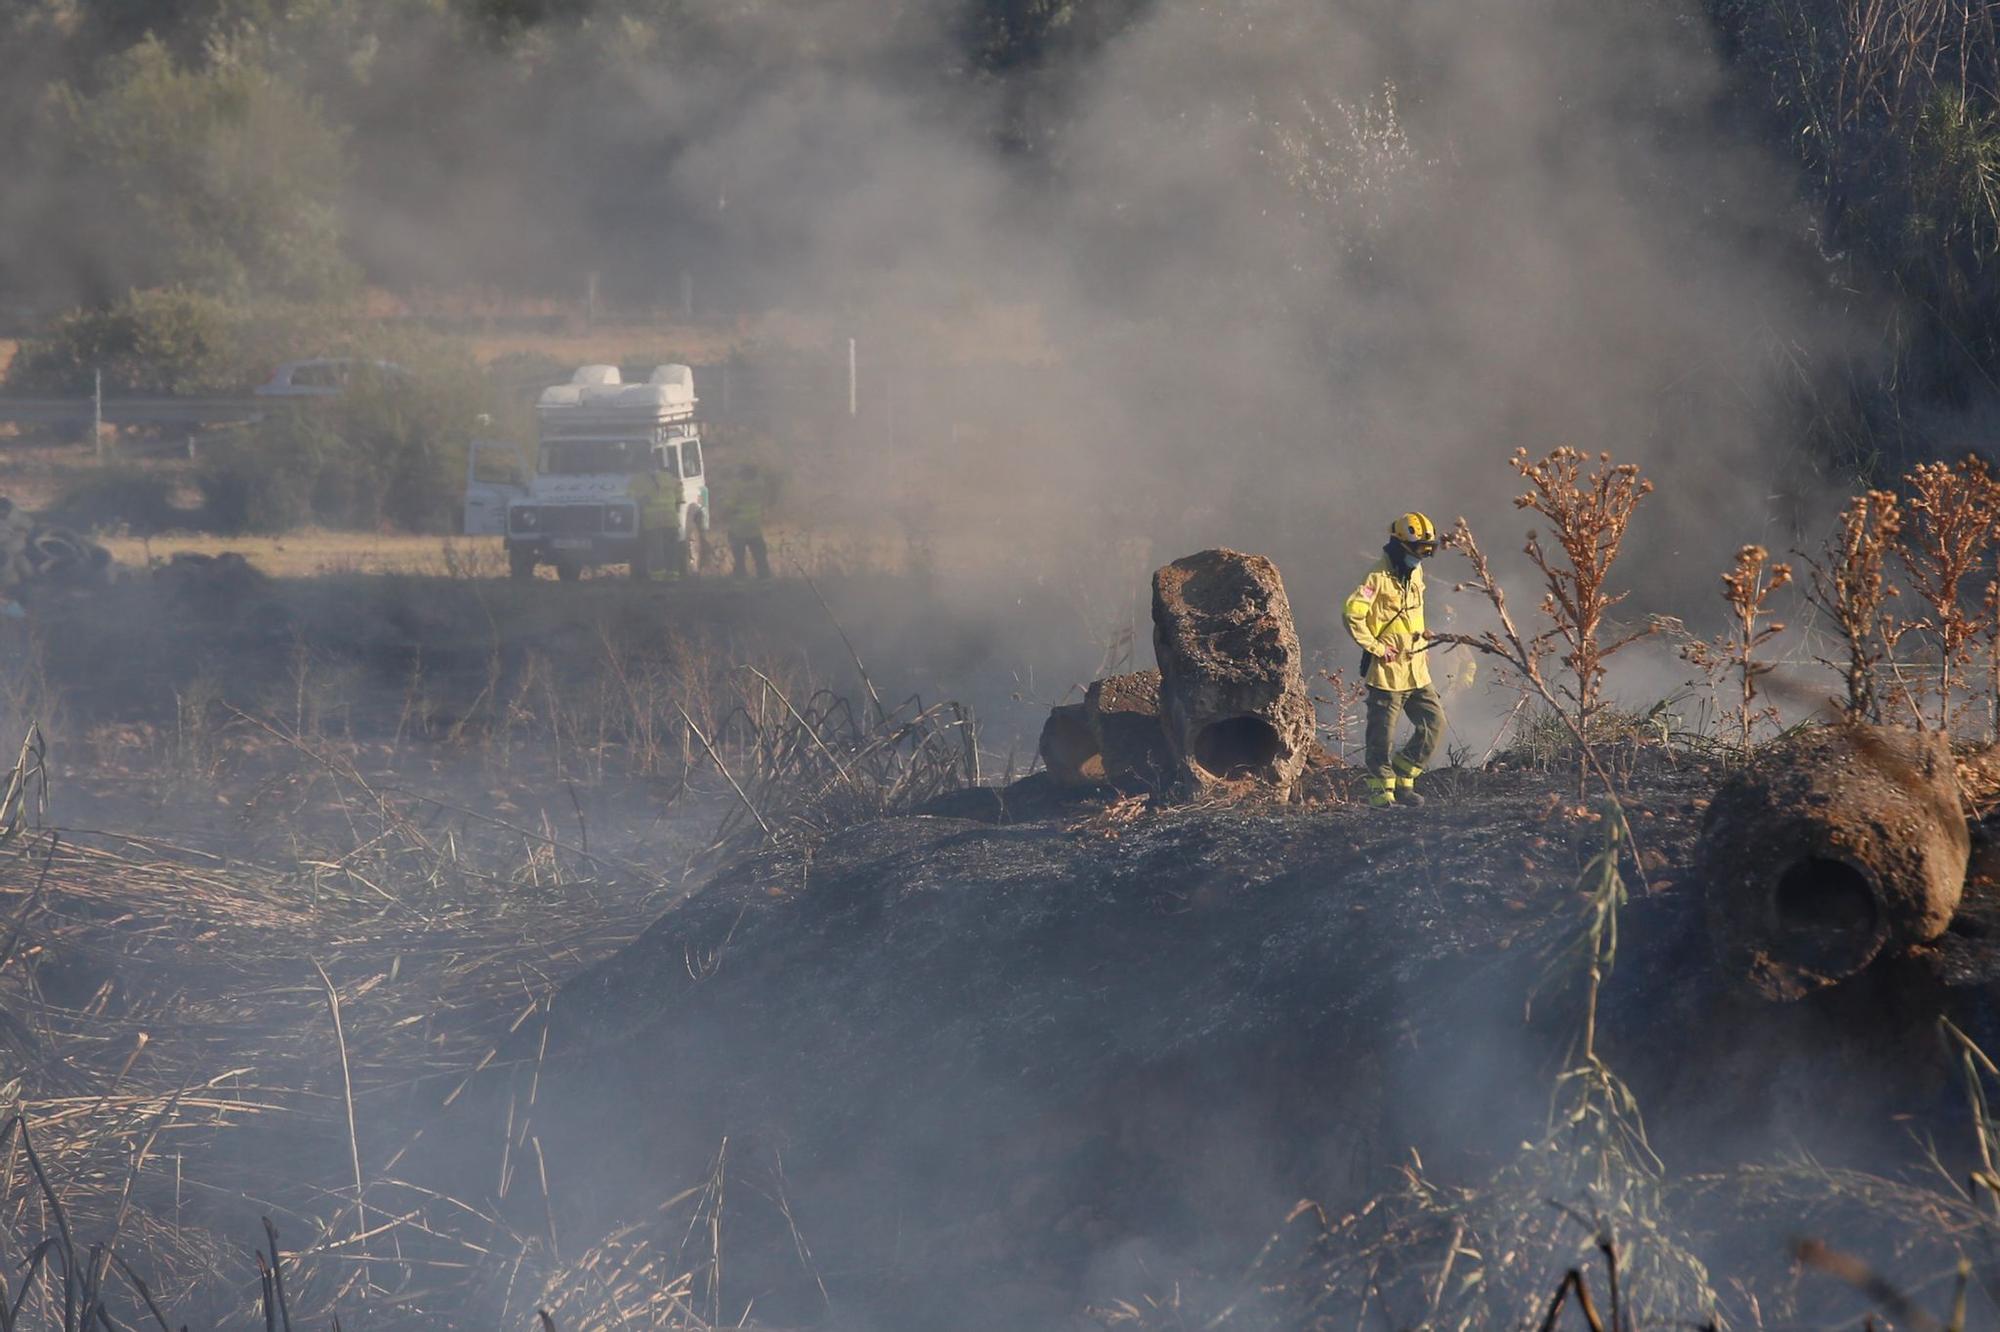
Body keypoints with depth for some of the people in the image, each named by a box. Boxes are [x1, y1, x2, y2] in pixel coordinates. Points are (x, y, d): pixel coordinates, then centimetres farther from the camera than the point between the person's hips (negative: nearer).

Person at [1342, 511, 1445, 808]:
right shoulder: (1380, 578, -15)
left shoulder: (1415, 574, 12)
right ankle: (1381, 790, 10)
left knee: (1434, 724, 4)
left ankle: (1402, 781, 15)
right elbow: (1352, 613, -25)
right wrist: (1376, 647, -19)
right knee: (1382, 735, 0)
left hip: (1416, 670, 8)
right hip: (1387, 669, -8)